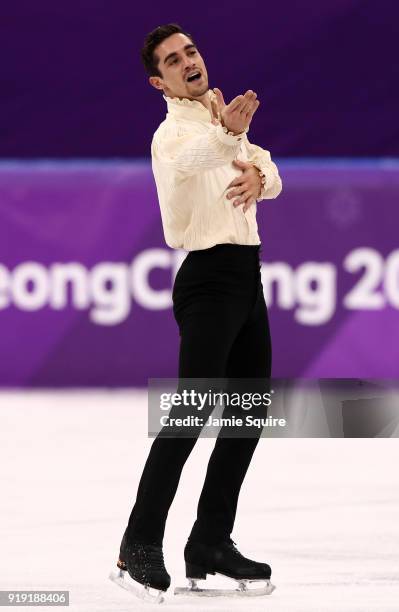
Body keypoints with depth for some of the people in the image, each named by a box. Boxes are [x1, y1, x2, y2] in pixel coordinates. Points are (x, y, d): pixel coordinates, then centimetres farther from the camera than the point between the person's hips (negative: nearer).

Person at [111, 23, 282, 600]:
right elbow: (191, 157, -34)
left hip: (246, 280, 9)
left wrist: (258, 175, -14)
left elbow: (271, 176, 10)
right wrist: (229, 135, -55)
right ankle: (141, 543, -15)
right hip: (209, 277, -9)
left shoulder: (222, 118, 19)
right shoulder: (175, 131, -9)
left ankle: (211, 541, 13)